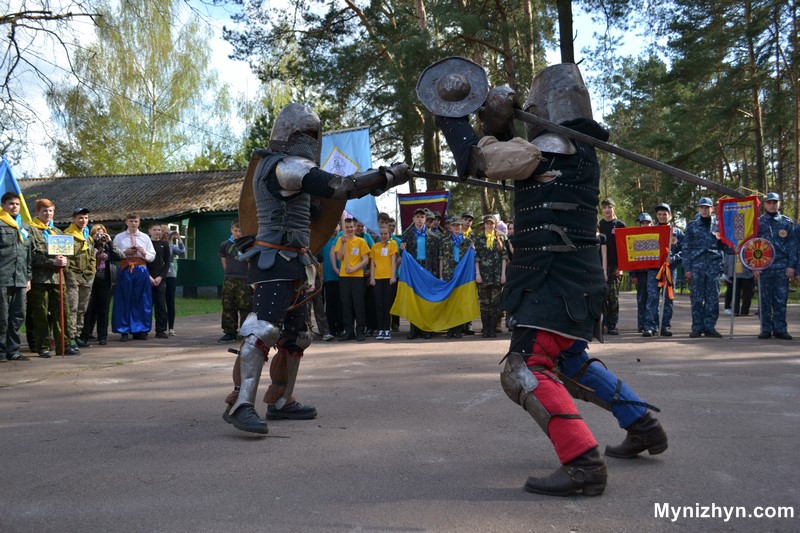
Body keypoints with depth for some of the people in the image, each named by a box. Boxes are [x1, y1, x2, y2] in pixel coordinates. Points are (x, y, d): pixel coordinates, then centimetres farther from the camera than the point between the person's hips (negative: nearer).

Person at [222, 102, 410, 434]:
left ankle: (280, 401, 22)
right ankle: (240, 404, -24)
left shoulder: (271, 165, 18)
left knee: (295, 335, 13)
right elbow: (339, 187, -22)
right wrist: (389, 175, -17)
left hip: (290, 263, 11)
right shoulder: (286, 166, -13)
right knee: (264, 327, -21)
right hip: (275, 261, -11)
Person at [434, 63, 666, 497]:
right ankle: (643, 428, 34)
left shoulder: (553, 147, -12)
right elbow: (515, 156, 26)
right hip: (576, 274, 10)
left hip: (555, 279, -10)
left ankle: (583, 464, -17)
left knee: (526, 370, -14)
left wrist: (451, 121, -2)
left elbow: (480, 160, -16)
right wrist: (499, 125, 11)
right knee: (570, 360, 26)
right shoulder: (578, 149, 16)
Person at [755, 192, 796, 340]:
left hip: (782, 267, 0)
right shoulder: (758, 223, 8)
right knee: (764, 299, 3)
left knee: (781, 299, 2)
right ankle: (766, 329, 9)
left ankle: (780, 329, 8)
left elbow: (793, 245, 5)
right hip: (764, 267, 0)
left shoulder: (787, 222, 9)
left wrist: (791, 266, -4)